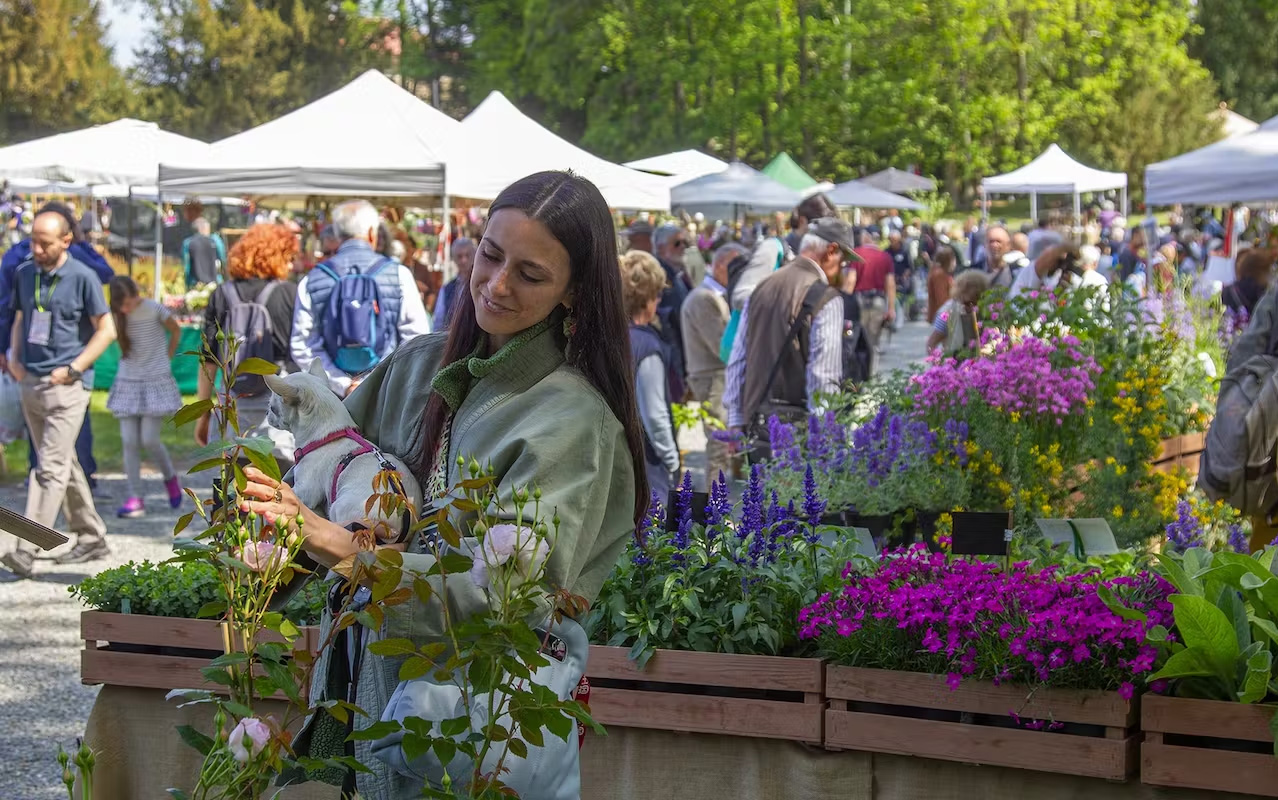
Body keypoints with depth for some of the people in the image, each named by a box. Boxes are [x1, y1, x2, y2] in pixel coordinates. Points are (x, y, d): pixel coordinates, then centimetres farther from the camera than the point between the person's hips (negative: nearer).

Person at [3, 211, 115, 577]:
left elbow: (106, 330, -5)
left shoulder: (82, 277, -8)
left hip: (65, 386, -7)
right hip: (30, 383, 7)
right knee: (64, 465, 14)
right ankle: (91, 538, 25)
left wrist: (73, 369, -11)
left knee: (51, 468, -12)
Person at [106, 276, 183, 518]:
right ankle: (135, 499, -3)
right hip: (128, 382, 4)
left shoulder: (154, 310, -12)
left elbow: (176, 330, 4)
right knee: (129, 442, -4)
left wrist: (166, 359, 7)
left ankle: (171, 479, 20)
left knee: (149, 439, -7)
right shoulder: (115, 315, -2)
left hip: (156, 381, -4)